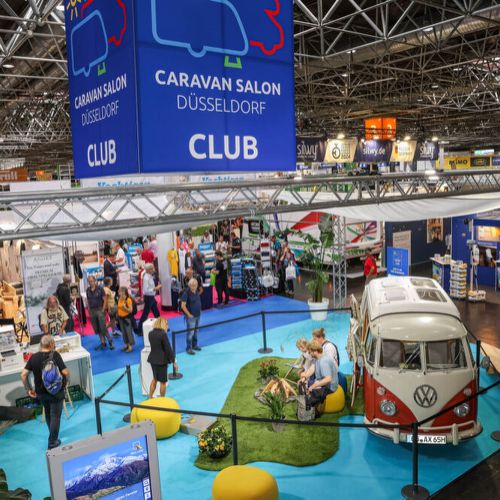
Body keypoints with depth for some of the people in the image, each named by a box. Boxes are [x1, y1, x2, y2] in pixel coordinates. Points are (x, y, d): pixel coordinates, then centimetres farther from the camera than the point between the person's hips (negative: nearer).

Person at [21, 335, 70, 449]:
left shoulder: (33, 357, -5)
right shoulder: (55, 355, -18)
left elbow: (23, 375, -7)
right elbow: (65, 372, -23)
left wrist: (28, 389, 4)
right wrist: (67, 381, -3)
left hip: (41, 392, 5)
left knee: (48, 414, 26)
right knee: (55, 416, 9)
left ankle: (53, 434, 44)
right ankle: (52, 442, 14)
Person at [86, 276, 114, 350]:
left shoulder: (99, 289, -7)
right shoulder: (88, 290, 6)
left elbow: (104, 300, -5)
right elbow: (88, 301, 12)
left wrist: (103, 310, -11)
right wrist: (89, 310, 6)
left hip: (100, 310, -5)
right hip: (92, 311, 5)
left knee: (103, 327, -9)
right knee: (97, 329, 6)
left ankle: (110, 341, 6)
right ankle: (103, 343, 14)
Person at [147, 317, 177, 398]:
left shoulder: (151, 333, 1)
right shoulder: (163, 334, -19)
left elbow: (154, 346, 10)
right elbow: (168, 349, -15)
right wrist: (174, 361, -8)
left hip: (153, 359, 7)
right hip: (162, 360, -7)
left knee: (155, 378, 25)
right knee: (163, 381, 9)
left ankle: (150, 398, 32)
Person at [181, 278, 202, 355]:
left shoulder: (197, 291, 3)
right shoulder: (186, 293, -19)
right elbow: (183, 306, -18)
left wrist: (199, 310, 12)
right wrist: (189, 314, -16)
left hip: (198, 315, 7)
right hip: (191, 316, -7)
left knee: (196, 331, 16)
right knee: (190, 332, -3)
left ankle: (194, 345, 30)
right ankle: (188, 348, 6)